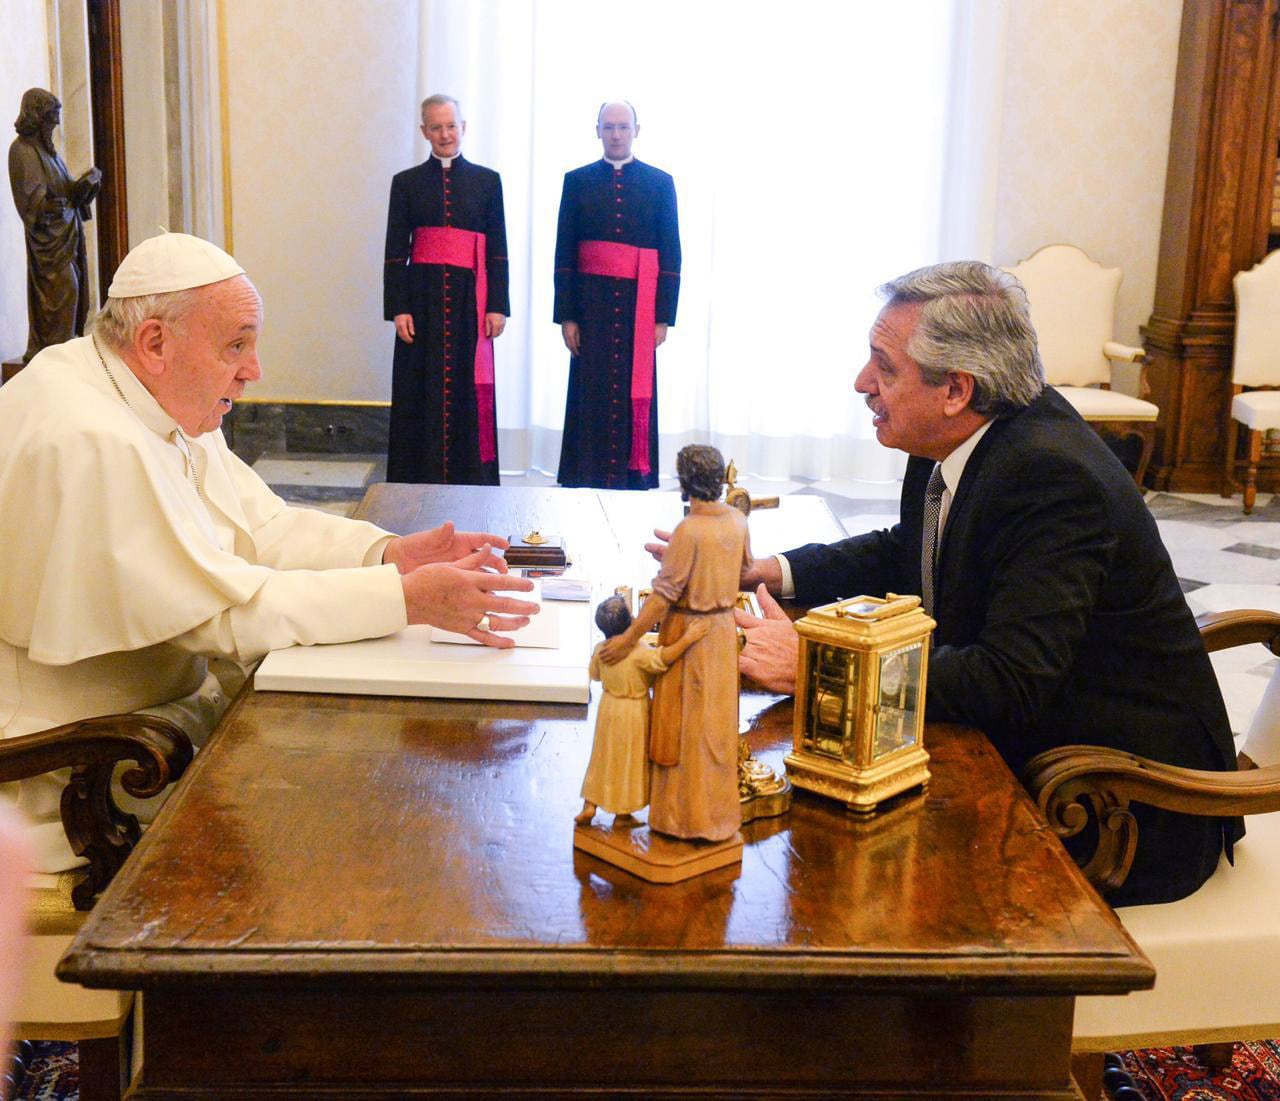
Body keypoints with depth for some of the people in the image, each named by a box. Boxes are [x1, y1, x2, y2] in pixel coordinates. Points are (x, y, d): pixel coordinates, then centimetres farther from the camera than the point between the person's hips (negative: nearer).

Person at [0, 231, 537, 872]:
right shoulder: (88, 441, -27)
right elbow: (223, 608, -28)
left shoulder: (168, 406, 6)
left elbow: (261, 530, 6)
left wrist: (387, 553, -11)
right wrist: (403, 598, -29)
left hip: (174, 690, 9)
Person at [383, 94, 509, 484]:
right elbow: (395, 252, 4)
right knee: (423, 389, 1)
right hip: (423, 297, 0)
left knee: (468, 389, 1)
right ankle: (421, 478, 6)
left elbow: (497, 251, 5)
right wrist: (398, 308, -5)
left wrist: (497, 306, -2)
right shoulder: (406, 182, 6)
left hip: (469, 297, 0)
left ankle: (469, 478, 8)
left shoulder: (487, 181, 7)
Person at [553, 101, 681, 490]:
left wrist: (663, 317, -3)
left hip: (639, 305, 0)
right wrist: (566, 316, -2)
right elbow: (564, 254, 5)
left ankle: (635, 483, 5)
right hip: (592, 304, 0)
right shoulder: (578, 181, 8)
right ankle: (586, 485, 4)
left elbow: (671, 255, 4)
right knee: (591, 399, 0)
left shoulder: (660, 183, 7)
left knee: (636, 398, 0)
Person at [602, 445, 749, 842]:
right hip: (724, 629, 7)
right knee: (715, 724, 17)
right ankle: (717, 812, 28)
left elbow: (664, 595, -22)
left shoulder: (689, 531, -24)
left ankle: (687, 818, 14)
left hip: (689, 634, -7)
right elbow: (746, 567, 13)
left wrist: (628, 640, -15)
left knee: (686, 726, 5)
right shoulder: (737, 520, -3)